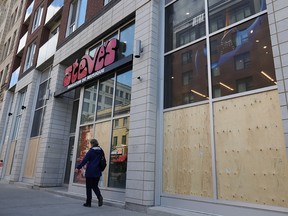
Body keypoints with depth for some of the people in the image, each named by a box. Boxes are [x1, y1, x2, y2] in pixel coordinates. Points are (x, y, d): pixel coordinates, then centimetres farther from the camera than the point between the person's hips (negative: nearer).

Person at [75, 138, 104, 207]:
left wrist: (78, 167, -6)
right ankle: (100, 197, -9)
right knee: (95, 186, 16)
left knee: (89, 187, 7)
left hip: (90, 172, -5)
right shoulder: (101, 151, 7)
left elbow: (84, 160, -12)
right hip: (97, 172, 5)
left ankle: (88, 202, 12)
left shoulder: (91, 151, -9)